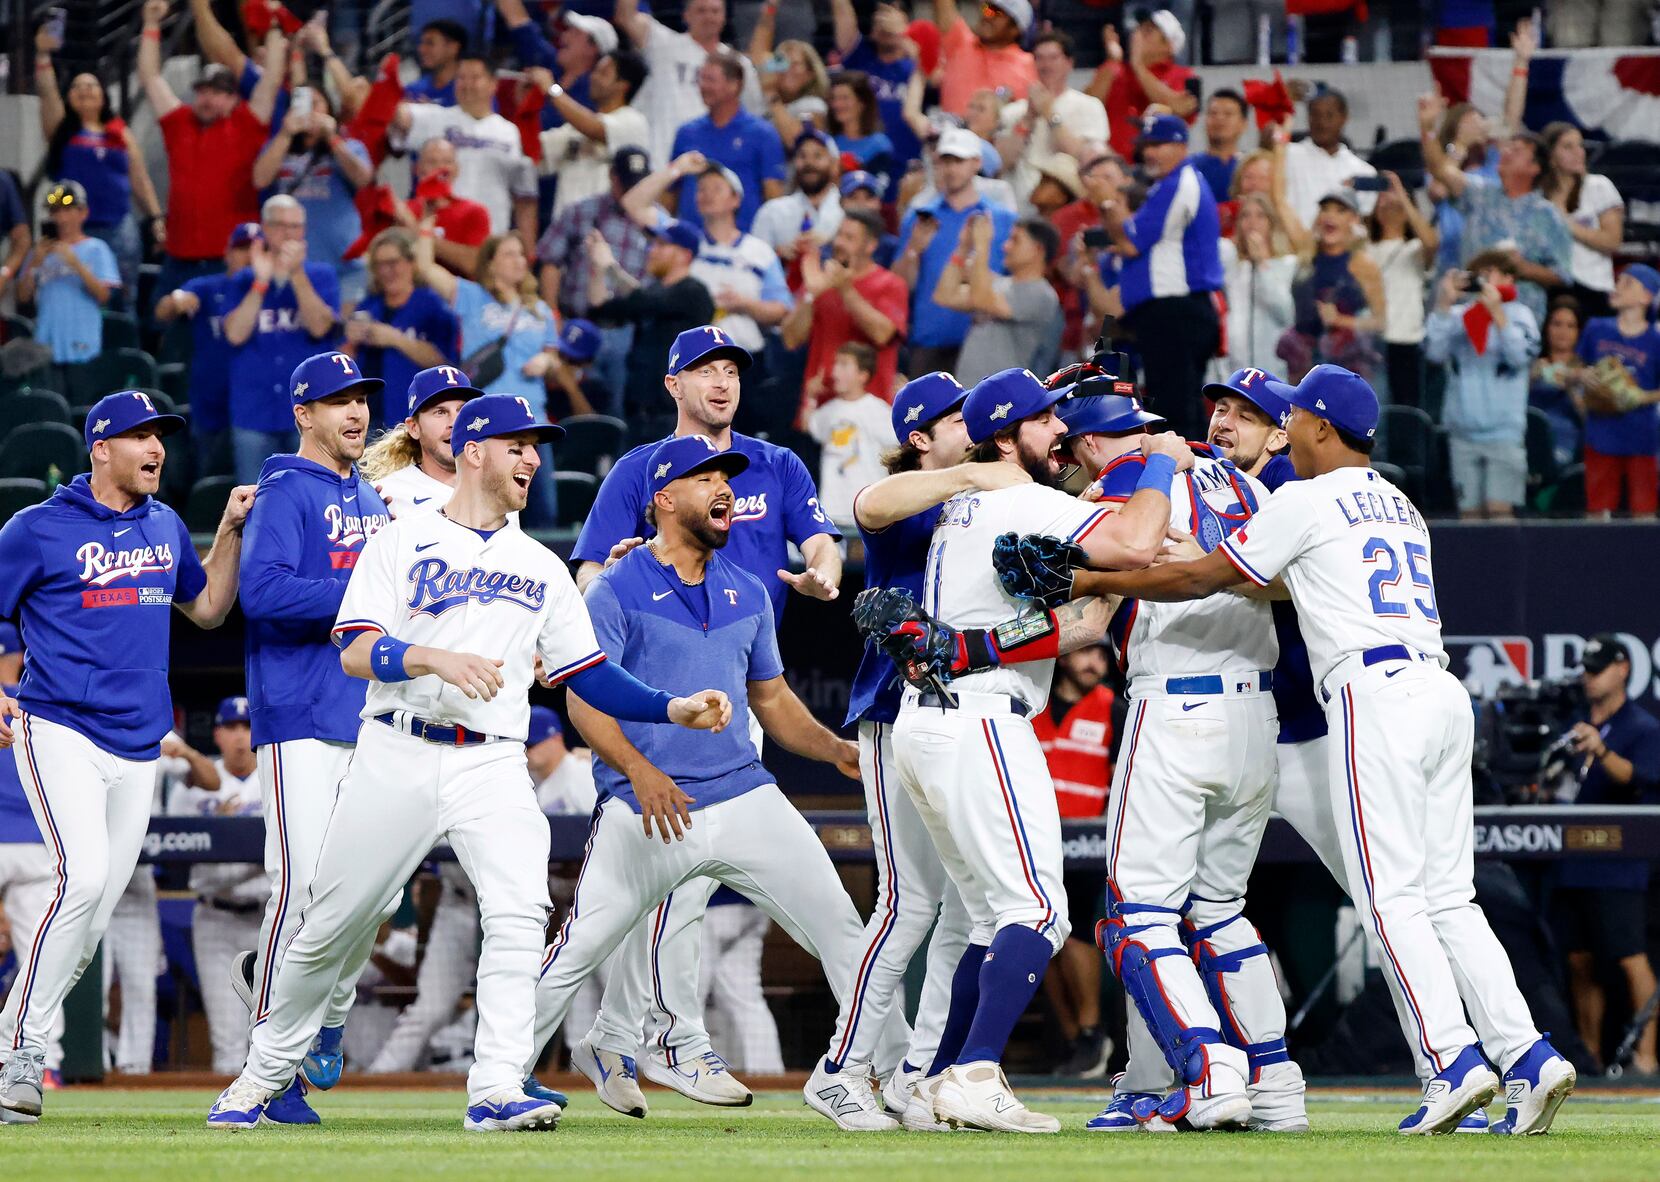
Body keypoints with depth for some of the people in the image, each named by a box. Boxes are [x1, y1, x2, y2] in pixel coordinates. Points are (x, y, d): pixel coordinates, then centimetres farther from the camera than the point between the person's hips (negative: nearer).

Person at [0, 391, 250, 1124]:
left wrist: (231, 529, 13)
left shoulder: (164, 527, 15)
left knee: (93, 921, 4)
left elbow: (208, 608, 26)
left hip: (137, 747, 6)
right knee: (83, 877, -23)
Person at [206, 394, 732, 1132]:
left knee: (518, 913, -21)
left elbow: (588, 675, 16)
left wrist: (673, 710, 3)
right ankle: (265, 1072, 23)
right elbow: (355, 653, -8)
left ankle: (496, 1091, -26)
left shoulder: (542, 567, 17)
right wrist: (436, 660, -25)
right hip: (397, 758, -2)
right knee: (331, 925, 4)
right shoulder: (399, 545, 5)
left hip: (492, 766, 2)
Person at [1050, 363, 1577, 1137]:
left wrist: (1103, 581, 15)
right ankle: (1527, 1057, -7)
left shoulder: (1308, 500, 1)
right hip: (1443, 692, 8)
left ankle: (1453, 1061, -19)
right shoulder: (1399, 506, 25)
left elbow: (1198, 579, 4)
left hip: (1376, 695, -8)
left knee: (1390, 896, -8)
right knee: (1446, 897, 5)